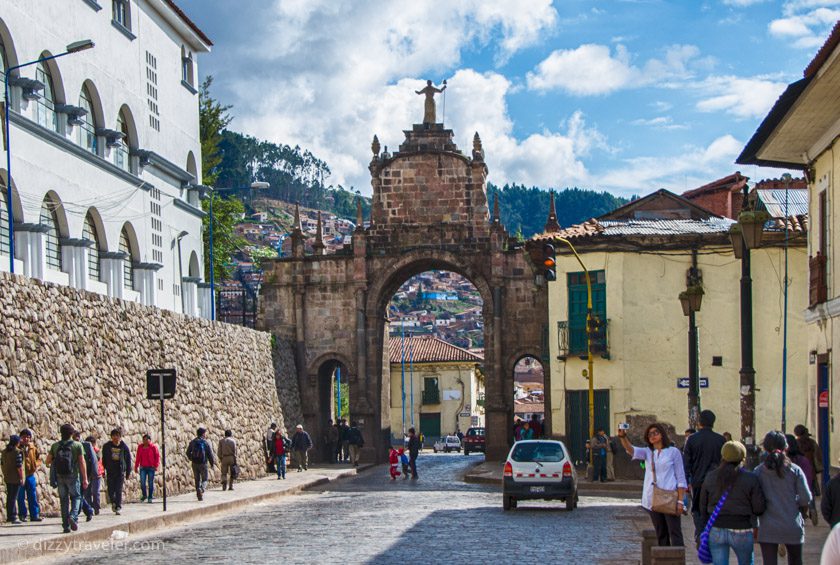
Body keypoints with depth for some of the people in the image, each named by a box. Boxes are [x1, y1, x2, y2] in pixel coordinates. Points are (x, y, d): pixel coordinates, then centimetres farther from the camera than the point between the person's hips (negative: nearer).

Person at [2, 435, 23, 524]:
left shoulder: (4, 452, 8)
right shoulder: (17, 452, -15)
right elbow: (19, 466, -17)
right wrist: (21, 477, -12)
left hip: (7, 478, 7)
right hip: (15, 478, -7)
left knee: (9, 497, 15)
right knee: (13, 497, -4)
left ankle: (9, 516, 22)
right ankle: (13, 517, -3)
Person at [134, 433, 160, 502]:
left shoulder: (153, 447, -1)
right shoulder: (140, 447, 7)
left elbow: (157, 456, -1)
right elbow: (138, 457, 11)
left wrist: (156, 465, -9)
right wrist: (136, 466, 10)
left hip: (151, 467, -2)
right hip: (143, 467, 2)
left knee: (150, 483, 1)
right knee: (142, 482, -6)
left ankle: (150, 497, 9)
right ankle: (144, 495, 15)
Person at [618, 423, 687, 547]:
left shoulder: (673, 452, 1)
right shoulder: (648, 452, 11)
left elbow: (681, 478, 0)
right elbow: (631, 450, -9)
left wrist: (680, 500, -9)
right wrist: (623, 437, -30)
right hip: (652, 500, 5)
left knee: (675, 532, -8)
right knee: (660, 533, 10)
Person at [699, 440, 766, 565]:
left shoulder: (710, 477, 2)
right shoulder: (750, 479, -8)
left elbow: (703, 506, 8)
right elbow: (759, 508, -8)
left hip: (716, 531, 2)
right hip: (741, 531, -2)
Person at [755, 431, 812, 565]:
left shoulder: (758, 472, -3)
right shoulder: (795, 470, -3)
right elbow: (806, 498, -5)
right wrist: (800, 514, 14)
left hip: (767, 527, -1)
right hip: (792, 527, 1)